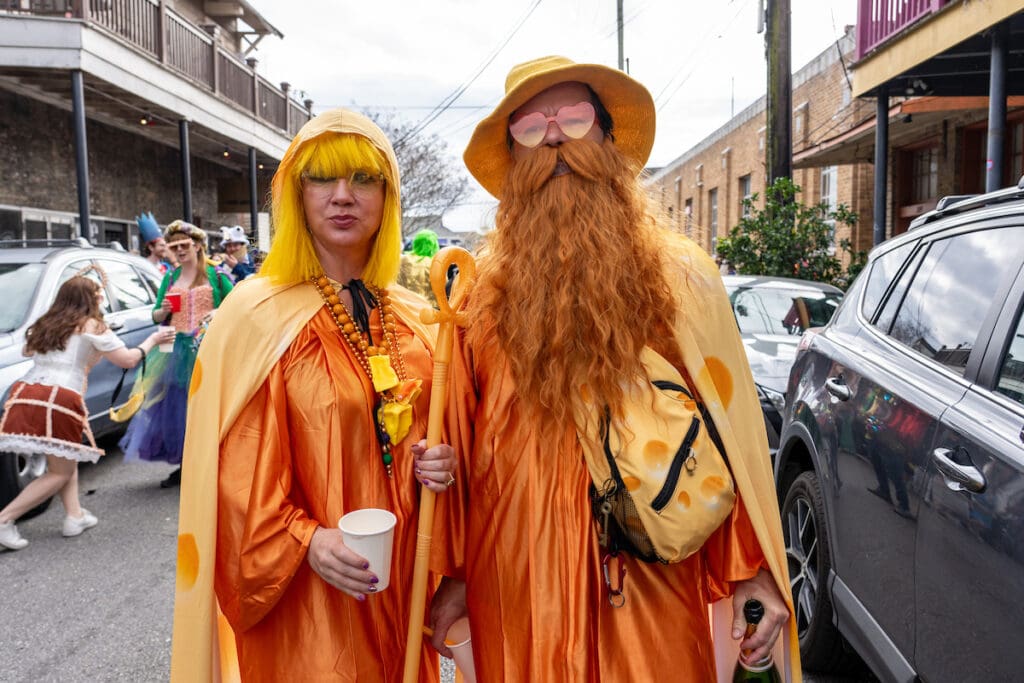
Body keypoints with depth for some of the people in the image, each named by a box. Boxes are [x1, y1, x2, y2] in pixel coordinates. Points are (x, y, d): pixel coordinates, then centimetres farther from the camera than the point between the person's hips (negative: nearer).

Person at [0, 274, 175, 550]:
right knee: (60, 473, 6)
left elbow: (27, 350, 36)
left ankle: (74, 516, 18)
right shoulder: (92, 327, 3)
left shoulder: (45, 325, 20)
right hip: (59, 401, -7)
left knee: (65, 462, 23)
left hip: (24, 395, 7)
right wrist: (152, 340, 18)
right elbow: (129, 360, 3)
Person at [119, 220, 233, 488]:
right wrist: (162, 311, -4)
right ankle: (184, 465, 20)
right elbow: (156, 316, 18)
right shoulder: (170, 278, 14)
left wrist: (219, 313, -16)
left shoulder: (215, 275, 3)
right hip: (178, 349, 4)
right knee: (176, 404, 6)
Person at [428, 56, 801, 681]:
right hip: (514, 584, 2)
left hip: (652, 576, -1)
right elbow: (459, 444, 3)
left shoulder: (680, 274, -3)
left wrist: (753, 571, -4)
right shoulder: (484, 290, 0)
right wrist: (453, 573, 5)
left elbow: (732, 427, -3)